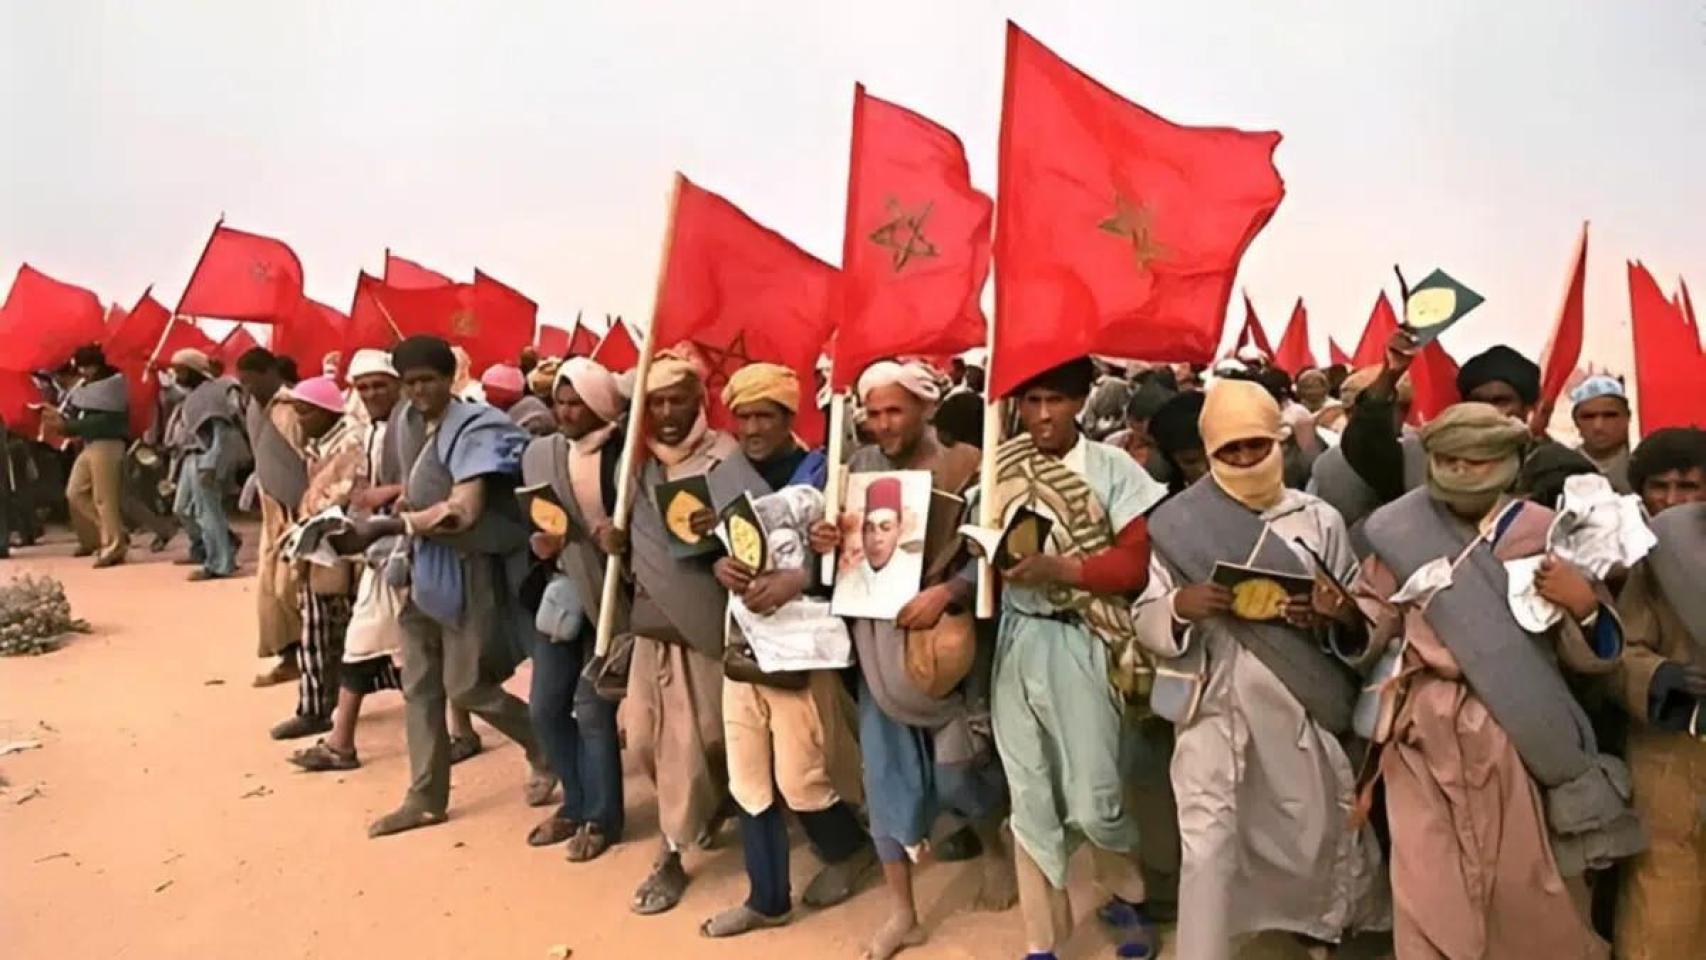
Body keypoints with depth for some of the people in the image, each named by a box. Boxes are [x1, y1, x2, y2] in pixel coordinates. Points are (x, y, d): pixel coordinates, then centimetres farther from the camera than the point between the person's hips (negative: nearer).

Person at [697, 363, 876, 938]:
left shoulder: (821, 473, -7)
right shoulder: (726, 476, 8)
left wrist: (795, 580, -25)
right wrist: (719, 565, -9)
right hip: (741, 642, 5)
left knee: (799, 779, 0)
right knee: (748, 780, 9)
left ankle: (850, 851, 30)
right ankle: (767, 898, 25)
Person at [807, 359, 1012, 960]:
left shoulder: (963, 469, -7)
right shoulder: (859, 467, 5)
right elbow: (843, 549, 12)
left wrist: (945, 594, -26)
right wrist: (822, 542, -10)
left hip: (941, 636, -4)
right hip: (877, 637, 4)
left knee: (955, 767, 2)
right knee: (885, 768, 6)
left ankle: (995, 850, 37)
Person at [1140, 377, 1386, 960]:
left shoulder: (1319, 519, 1)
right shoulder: (1181, 523, -1)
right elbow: (1146, 623, 0)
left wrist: (1328, 616, -18)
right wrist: (1180, 604, -21)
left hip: (1299, 702, 2)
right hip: (1213, 702, -1)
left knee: (1318, 826, 17)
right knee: (1207, 840, -5)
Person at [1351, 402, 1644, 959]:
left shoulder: (1546, 534, -1)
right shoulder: (1402, 534, 5)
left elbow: (1596, 656, -1)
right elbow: (1369, 640, 7)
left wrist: (1584, 605, -20)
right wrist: (1342, 614, -13)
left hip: (1522, 739, -1)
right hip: (1426, 737, 1)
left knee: (1529, 891, 8)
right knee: (1429, 893, 4)